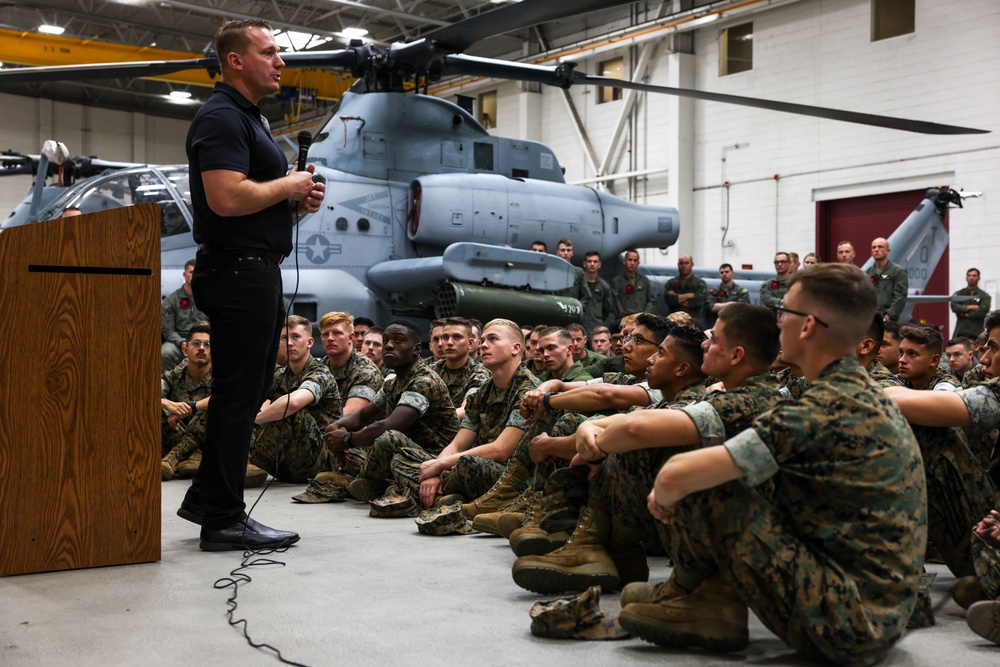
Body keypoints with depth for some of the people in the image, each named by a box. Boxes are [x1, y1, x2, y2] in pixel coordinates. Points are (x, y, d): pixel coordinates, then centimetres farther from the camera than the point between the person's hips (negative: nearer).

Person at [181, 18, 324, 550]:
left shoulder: (249, 119, 20)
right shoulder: (222, 117, -13)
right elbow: (227, 197, -27)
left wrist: (299, 198, 8)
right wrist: (288, 186, -12)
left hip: (258, 271, 11)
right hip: (238, 270, -11)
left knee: (250, 390, 15)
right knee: (237, 394, -5)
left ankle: (206, 497, 25)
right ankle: (223, 518, 3)